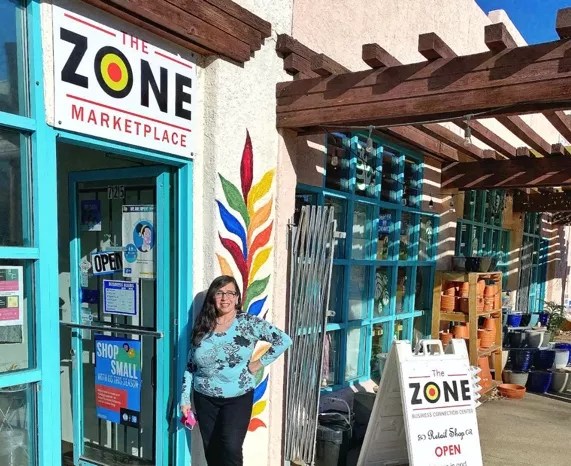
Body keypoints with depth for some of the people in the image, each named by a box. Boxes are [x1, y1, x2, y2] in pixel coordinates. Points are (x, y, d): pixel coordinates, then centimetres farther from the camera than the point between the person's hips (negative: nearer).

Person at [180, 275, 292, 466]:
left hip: (238, 398, -3)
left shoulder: (249, 323, -8)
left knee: (231, 448, -13)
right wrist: (185, 400, 3)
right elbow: (190, 366, 5)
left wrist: (260, 362, -10)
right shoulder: (202, 327, 1)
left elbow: (284, 340, -9)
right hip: (205, 399, 3)